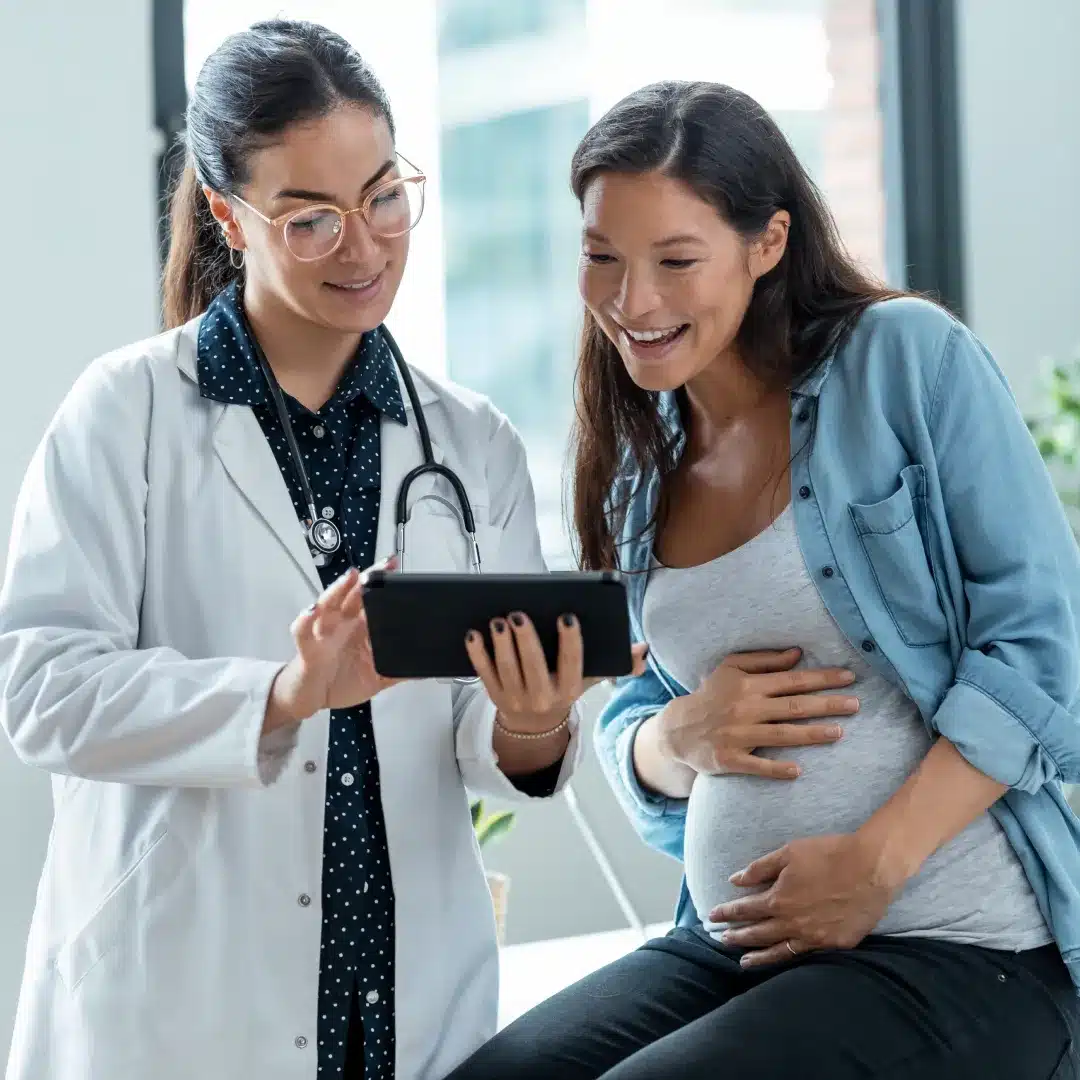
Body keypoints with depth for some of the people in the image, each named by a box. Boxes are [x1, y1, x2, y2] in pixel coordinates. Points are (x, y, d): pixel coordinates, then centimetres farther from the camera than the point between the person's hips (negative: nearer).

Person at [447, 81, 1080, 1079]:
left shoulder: (910, 358, -7)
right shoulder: (640, 460, 11)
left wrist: (876, 864, -19)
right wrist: (681, 737, -8)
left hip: (965, 956, -5)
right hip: (741, 948, 6)